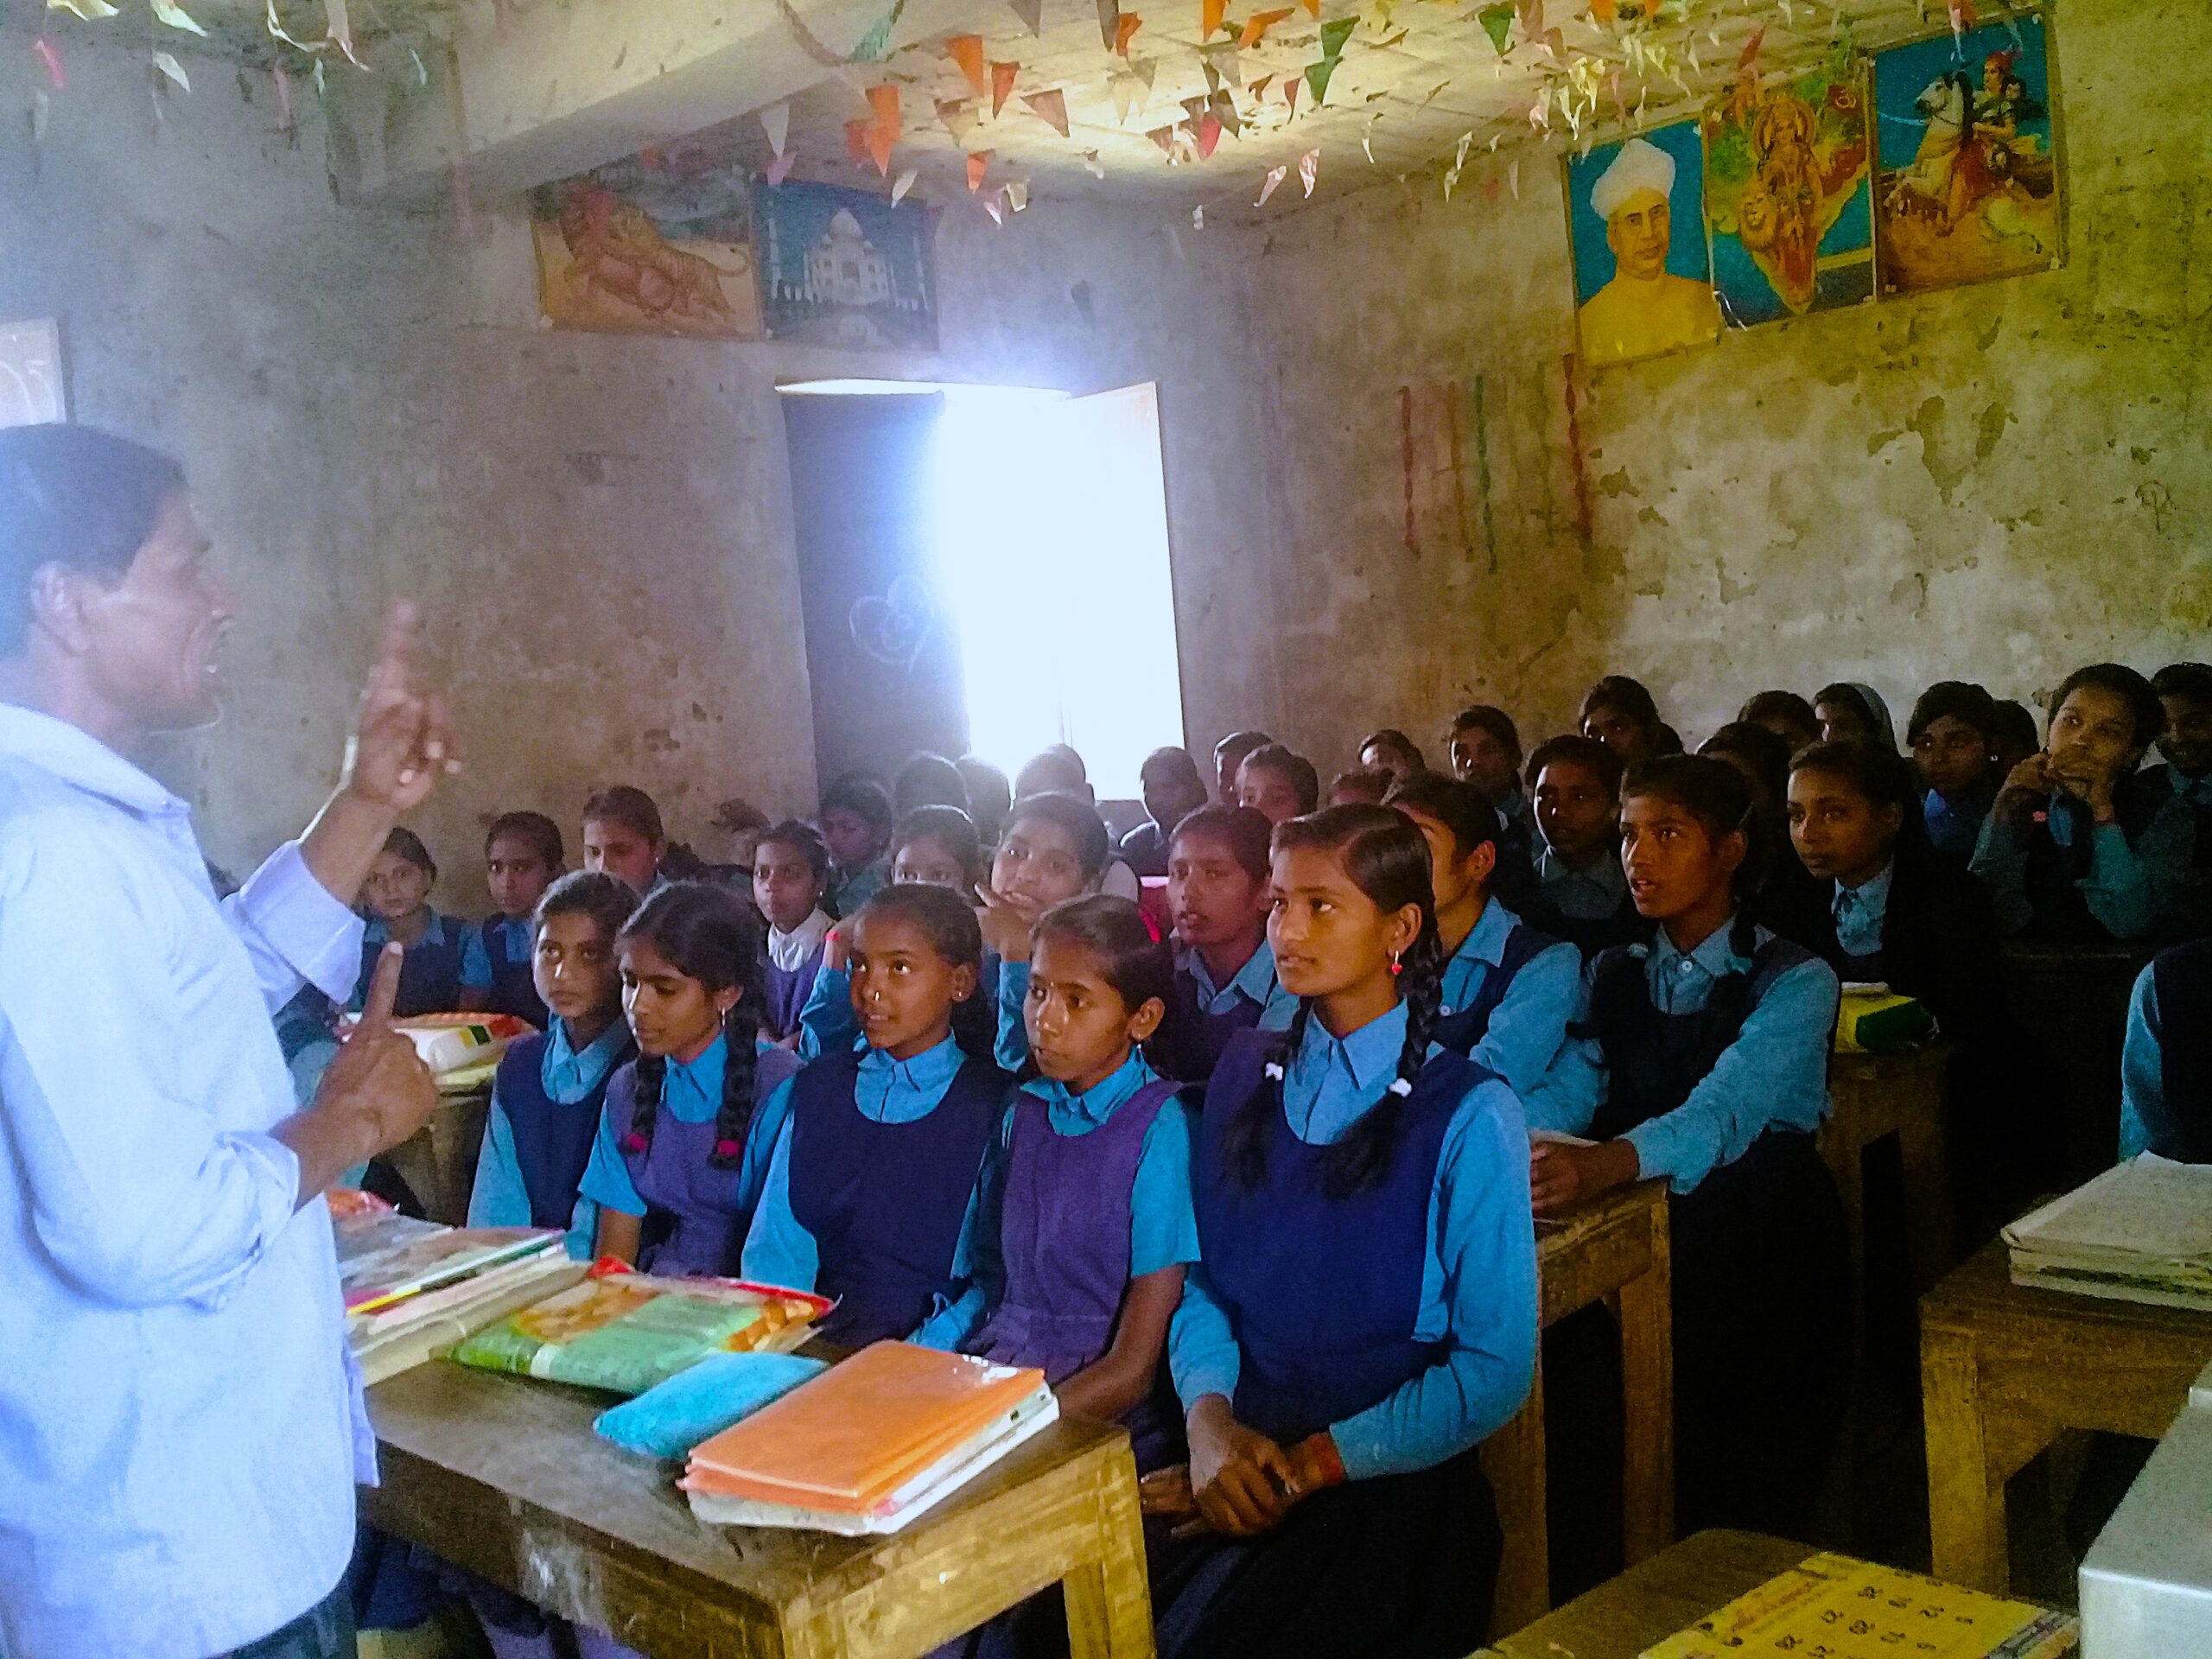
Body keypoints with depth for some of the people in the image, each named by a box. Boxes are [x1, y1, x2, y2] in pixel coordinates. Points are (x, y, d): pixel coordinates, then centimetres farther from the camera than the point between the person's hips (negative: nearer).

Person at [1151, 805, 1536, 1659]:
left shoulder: (1469, 1115, -7)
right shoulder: (1246, 1073, 9)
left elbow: (1494, 1371, -7)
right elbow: (1201, 1276, 10)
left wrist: (1310, 1464, -12)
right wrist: (1210, 1416, -10)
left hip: (1387, 1486, -4)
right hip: (1232, 1464, 4)